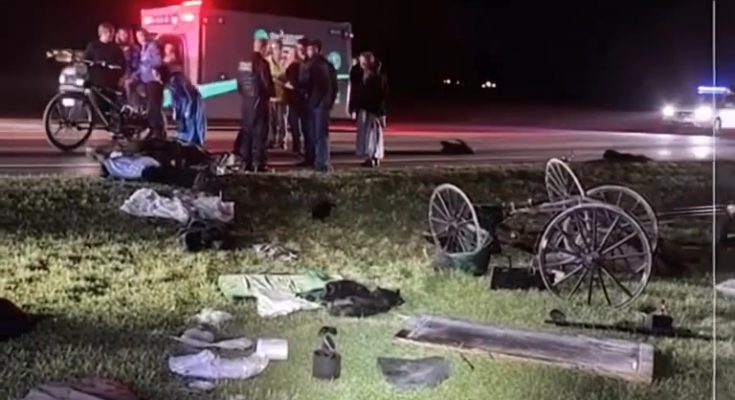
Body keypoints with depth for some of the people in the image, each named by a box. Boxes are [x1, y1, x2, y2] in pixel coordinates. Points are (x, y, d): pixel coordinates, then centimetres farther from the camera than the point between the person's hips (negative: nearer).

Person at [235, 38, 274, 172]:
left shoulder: (243, 62, 8)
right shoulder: (262, 63, -14)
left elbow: (239, 82, 10)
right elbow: (267, 84, -14)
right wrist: (271, 93, 5)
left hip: (246, 101, 7)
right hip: (259, 101, -7)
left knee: (247, 130, 11)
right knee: (259, 131, -2)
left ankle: (246, 162, 13)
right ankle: (259, 163, -3)